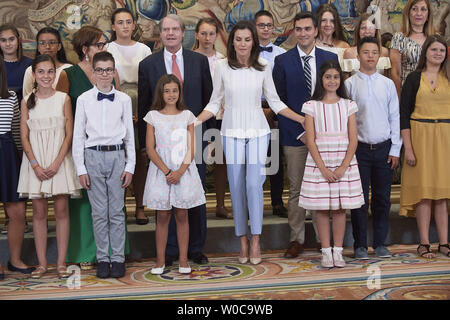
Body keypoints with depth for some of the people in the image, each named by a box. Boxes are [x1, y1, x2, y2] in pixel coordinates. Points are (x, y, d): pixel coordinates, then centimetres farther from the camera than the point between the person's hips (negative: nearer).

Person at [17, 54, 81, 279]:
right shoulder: (27, 102, 6)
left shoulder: (63, 99, 2)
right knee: (39, 212, 3)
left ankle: (61, 263, 6)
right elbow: (24, 136, 3)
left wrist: (56, 163, -12)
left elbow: (69, 134, -1)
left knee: (61, 210, -1)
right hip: (35, 161, 1)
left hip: (59, 160, -1)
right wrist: (35, 165, -9)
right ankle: (42, 263, 10)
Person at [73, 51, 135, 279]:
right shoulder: (84, 99, 4)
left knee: (117, 211, 3)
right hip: (93, 156, 0)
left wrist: (130, 166, 3)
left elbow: (130, 134, 8)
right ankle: (102, 258, 13)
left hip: (117, 155, 0)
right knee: (99, 212, 3)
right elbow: (78, 135, 4)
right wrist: (80, 169, -1)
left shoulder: (124, 99, 6)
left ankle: (118, 258, 12)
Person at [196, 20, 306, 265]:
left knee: (254, 184, -10)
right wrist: (194, 121, -9)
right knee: (236, 186, 2)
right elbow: (215, 103, 5)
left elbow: (274, 102, 7)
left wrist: (301, 119, -1)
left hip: (257, 131, 0)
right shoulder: (222, 68, -1)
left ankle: (255, 240, 0)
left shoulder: (263, 68, 1)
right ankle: (243, 240, 13)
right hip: (232, 132, 0)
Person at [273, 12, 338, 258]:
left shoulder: (330, 58, 7)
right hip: (294, 134, -1)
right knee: (296, 189, 4)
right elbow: (278, 99, 3)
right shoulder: (282, 61, 2)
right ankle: (296, 239, 13)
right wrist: (287, 128, -4)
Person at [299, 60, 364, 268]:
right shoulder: (312, 106, 2)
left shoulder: (348, 105, 6)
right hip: (319, 162, -1)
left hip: (344, 163, 1)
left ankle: (338, 251, 12)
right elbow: (310, 141, -3)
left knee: (340, 208, 4)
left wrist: (343, 167, -10)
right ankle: (326, 251, 11)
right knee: (321, 208, 2)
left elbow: (353, 140, 1)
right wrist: (323, 168, -12)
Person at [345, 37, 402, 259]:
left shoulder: (388, 84, 7)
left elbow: (395, 117, 9)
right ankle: (360, 245, 11)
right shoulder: (349, 84, 0)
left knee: (382, 198, 6)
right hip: (359, 147, -2)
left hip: (384, 147, 2)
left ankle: (380, 244, 17)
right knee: (360, 198, 1)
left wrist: (395, 149, 3)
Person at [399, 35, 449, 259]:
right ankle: (424, 244, 5)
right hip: (421, 137, -3)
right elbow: (403, 114, -2)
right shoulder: (414, 78, 1)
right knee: (423, 190, -2)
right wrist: (408, 148, -9)